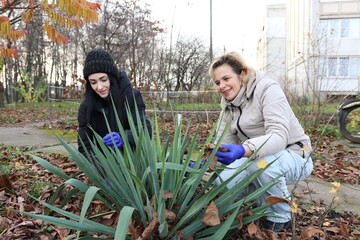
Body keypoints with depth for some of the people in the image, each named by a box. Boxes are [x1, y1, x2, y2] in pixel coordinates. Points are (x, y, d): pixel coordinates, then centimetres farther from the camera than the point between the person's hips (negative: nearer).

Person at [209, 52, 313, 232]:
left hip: (293, 156, -5)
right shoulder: (228, 104, 4)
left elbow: (279, 136, -32)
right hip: (258, 157, 6)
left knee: (261, 163, -37)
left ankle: (281, 217, -8)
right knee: (223, 181, -19)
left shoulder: (267, 89, -18)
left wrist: (243, 151, -49)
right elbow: (224, 143, 2)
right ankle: (267, 199, 11)